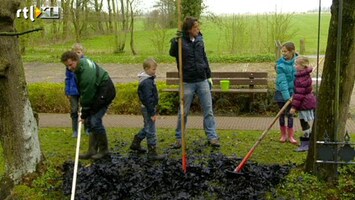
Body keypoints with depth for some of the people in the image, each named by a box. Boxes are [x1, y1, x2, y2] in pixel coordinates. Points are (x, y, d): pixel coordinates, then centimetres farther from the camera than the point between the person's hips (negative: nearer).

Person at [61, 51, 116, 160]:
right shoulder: (82, 61, -1)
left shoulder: (86, 72, -31)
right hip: (96, 91, 10)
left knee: (95, 120, -13)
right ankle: (92, 151, 12)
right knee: (91, 120, 7)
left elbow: (88, 94, -24)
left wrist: (84, 113, -15)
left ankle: (104, 149, 3)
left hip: (104, 92, -10)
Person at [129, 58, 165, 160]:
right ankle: (152, 153, 2)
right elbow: (148, 99, -24)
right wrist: (152, 113, -22)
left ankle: (135, 143, 37)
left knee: (147, 128, 23)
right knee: (151, 131, -4)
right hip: (148, 109, -10)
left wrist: (155, 111, 22)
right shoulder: (147, 82, -21)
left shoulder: (150, 79, 11)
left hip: (148, 108, 10)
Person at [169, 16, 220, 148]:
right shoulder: (180, 41, -7)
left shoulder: (199, 40, 7)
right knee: (183, 112, 6)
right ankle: (179, 138, 19)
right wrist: (176, 41, -41)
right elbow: (172, 53, -24)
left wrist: (209, 76, 15)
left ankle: (212, 137, 13)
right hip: (188, 82, -4)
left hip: (202, 81, 4)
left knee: (208, 110, 5)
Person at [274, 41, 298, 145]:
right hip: (282, 92, -2)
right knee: (282, 113, 9)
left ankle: (290, 136, 18)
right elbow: (282, 81, -20)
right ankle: (283, 135, 24)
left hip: (292, 91, 2)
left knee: (290, 113, 8)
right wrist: (287, 97, -25)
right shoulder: (281, 64, -16)